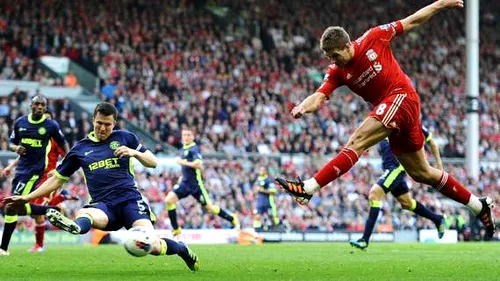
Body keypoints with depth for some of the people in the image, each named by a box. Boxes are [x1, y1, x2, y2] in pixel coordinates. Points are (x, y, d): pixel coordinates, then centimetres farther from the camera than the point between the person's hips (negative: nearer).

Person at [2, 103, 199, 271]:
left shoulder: (125, 138, 12)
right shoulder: (80, 149, 16)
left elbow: (153, 162, 15)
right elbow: (57, 179, 21)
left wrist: (135, 153, -7)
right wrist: (25, 198, 15)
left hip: (129, 199, -1)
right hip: (102, 205, 1)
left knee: (153, 247, -24)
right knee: (83, 215, -39)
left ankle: (182, 250, 5)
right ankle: (75, 227, -74)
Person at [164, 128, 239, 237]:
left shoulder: (194, 149, -12)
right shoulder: (183, 149, 13)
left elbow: (197, 164, -27)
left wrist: (182, 162, -23)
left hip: (195, 183, -7)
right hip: (185, 182, 7)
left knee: (209, 207, 1)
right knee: (169, 200, -11)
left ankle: (232, 219, 21)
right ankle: (176, 229, -2)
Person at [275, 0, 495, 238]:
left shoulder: (373, 38, -6)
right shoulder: (337, 72, 5)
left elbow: (411, 22, 5)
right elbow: (319, 96, -9)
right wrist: (302, 108, -31)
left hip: (401, 96, -7)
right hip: (387, 108, 7)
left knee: (357, 141, -23)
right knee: (420, 173, 12)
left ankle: (309, 188, -32)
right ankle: (480, 206, 24)